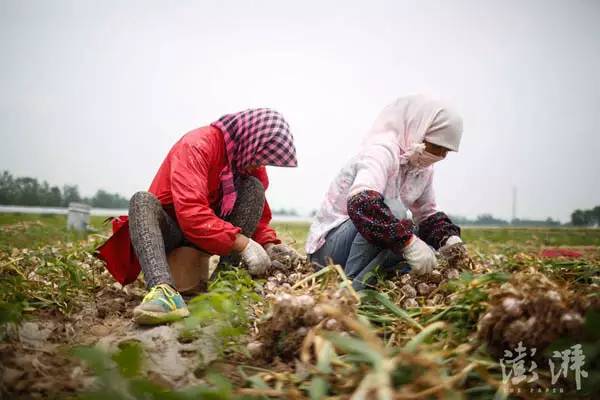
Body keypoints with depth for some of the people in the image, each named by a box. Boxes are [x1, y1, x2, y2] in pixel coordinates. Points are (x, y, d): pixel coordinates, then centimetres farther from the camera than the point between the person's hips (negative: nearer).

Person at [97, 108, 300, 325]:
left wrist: (268, 244, -17)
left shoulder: (251, 163, -3)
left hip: (213, 231, 5)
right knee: (142, 200, -34)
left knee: (254, 187, -16)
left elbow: (257, 213, 3)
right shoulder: (197, 146, -24)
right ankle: (163, 288, -54)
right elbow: (190, 212, -36)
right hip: (170, 228, -4)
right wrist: (242, 243, -39)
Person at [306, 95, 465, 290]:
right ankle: (353, 287, -25)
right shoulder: (382, 150, -22)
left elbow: (428, 214, 13)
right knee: (392, 209, -31)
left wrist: (450, 238, -7)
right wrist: (408, 242, -44)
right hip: (329, 243, -9)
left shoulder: (423, 168, 4)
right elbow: (361, 203, -40)